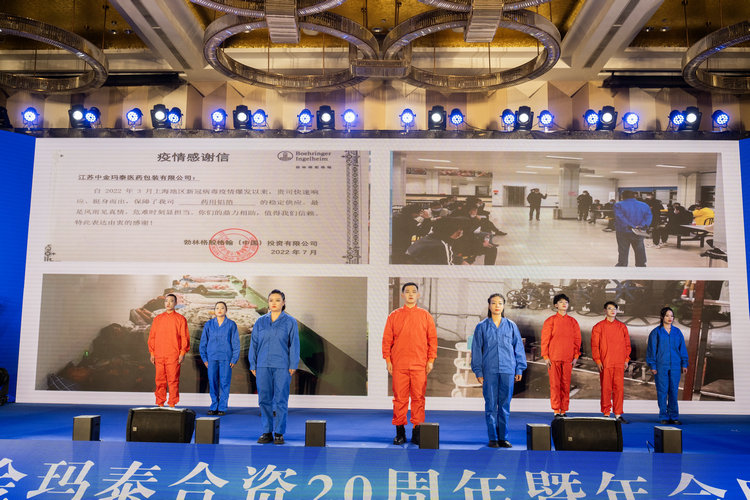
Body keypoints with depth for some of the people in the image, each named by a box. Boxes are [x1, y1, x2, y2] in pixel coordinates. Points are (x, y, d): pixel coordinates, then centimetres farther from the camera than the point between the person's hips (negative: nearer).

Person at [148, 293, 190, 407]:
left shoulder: (180, 319, 3)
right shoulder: (157, 319, 13)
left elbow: (185, 337, 0)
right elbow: (152, 336, 13)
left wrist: (182, 353, -8)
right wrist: (152, 353, 6)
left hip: (174, 356, -3)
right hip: (159, 355, 3)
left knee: (173, 380, -4)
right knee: (160, 380, 5)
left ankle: (172, 404, 2)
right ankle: (160, 404, 14)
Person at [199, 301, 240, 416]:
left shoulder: (231, 325, 2)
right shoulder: (208, 324, 7)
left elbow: (236, 343, 3)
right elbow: (203, 342, 11)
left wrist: (234, 359, -2)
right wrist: (204, 358, 6)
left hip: (226, 358, -2)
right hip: (212, 358, 2)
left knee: (224, 382, -1)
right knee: (212, 382, 3)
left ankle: (222, 407, 8)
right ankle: (214, 406, 13)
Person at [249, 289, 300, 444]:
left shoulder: (290, 322, 3)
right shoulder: (260, 322, 10)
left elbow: (294, 345, 1)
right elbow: (254, 343, 12)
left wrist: (293, 366, -5)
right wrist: (253, 365, 7)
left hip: (282, 366, -2)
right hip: (263, 366, 3)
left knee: (280, 399, 0)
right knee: (264, 399, 4)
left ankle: (279, 433, 8)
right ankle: (267, 432, 14)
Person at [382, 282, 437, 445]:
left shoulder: (426, 316, 9)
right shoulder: (394, 316, 8)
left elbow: (432, 339, 8)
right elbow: (387, 339, 8)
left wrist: (431, 360, 1)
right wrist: (387, 360, 0)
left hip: (419, 364, 0)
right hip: (398, 364, 0)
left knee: (418, 398, 1)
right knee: (399, 398, 2)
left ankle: (417, 431, 9)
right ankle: (400, 431, 11)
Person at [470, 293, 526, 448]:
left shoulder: (511, 326, 8)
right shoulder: (482, 327, 5)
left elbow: (518, 348, 11)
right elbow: (476, 350, 5)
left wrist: (519, 369, 6)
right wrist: (478, 371, 0)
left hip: (507, 371, 1)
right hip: (489, 371, -1)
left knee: (505, 404, 5)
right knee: (491, 404, 1)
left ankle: (503, 437, 14)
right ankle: (493, 438, 10)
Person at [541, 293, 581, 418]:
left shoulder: (573, 321, 10)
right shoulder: (550, 321, 2)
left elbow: (577, 340, 11)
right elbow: (545, 340, 1)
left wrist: (576, 356, 4)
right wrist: (546, 357, -5)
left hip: (568, 359, 2)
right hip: (553, 358, -2)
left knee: (566, 384, 4)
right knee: (555, 384, -1)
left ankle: (564, 411, 12)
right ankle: (556, 411, 5)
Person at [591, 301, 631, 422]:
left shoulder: (622, 326, 11)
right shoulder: (598, 327, 3)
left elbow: (627, 344, 14)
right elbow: (594, 345, 1)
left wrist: (626, 359, 6)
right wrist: (597, 360, -6)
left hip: (619, 363, 2)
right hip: (605, 363, -2)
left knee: (619, 388, 2)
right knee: (606, 389, 0)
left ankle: (618, 414, 10)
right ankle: (606, 414, 8)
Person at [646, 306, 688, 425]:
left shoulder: (677, 332, 9)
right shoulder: (656, 332, 0)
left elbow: (682, 348, 12)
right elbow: (651, 349, 1)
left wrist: (684, 364, 6)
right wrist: (652, 366, -4)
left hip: (675, 366, 3)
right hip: (661, 366, -2)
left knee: (674, 390, 3)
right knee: (662, 391, 0)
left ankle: (674, 416, 11)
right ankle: (663, 417, 7)